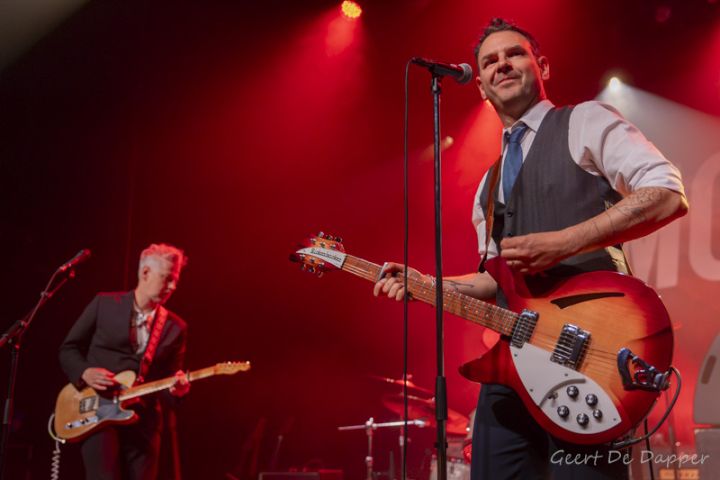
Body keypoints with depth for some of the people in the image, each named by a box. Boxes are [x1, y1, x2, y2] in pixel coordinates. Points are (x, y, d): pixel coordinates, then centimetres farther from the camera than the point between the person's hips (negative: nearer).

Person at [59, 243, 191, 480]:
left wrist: (176, 389, -11)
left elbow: (171, 376, 12)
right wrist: (85, 372, -11)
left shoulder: (176, 327, 10)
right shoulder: (104, 303, 5)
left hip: (144, 422, 3)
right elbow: (67, 349, 9)